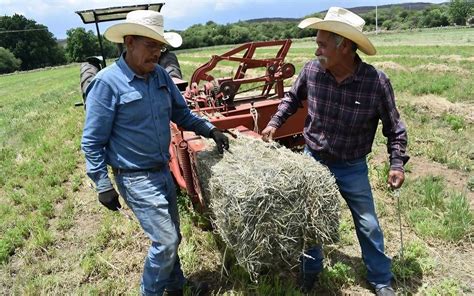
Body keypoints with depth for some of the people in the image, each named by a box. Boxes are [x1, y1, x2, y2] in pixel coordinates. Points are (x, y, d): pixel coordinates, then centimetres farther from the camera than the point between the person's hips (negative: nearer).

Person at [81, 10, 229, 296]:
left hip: (163, 171, 7)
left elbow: (181, 113, 12)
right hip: (136, 178, -6)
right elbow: (92, 141, -13)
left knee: (170, 238, 19)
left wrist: (210, 130, -3)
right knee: (165, 241, -4)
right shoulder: (107, 82, -17)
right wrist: (103, 185, -13)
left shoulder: (160, 74, 1)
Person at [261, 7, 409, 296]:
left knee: (368, 225, 11)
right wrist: (274, 123, 4)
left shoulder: (376, 82, -21)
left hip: (352, 167, -2)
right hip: (313, 160, 2)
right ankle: (311, 270, 40)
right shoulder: (311, 70, -14)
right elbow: (292, 98, 8)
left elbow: (394, 126, -7)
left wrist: (397, 163, -12)